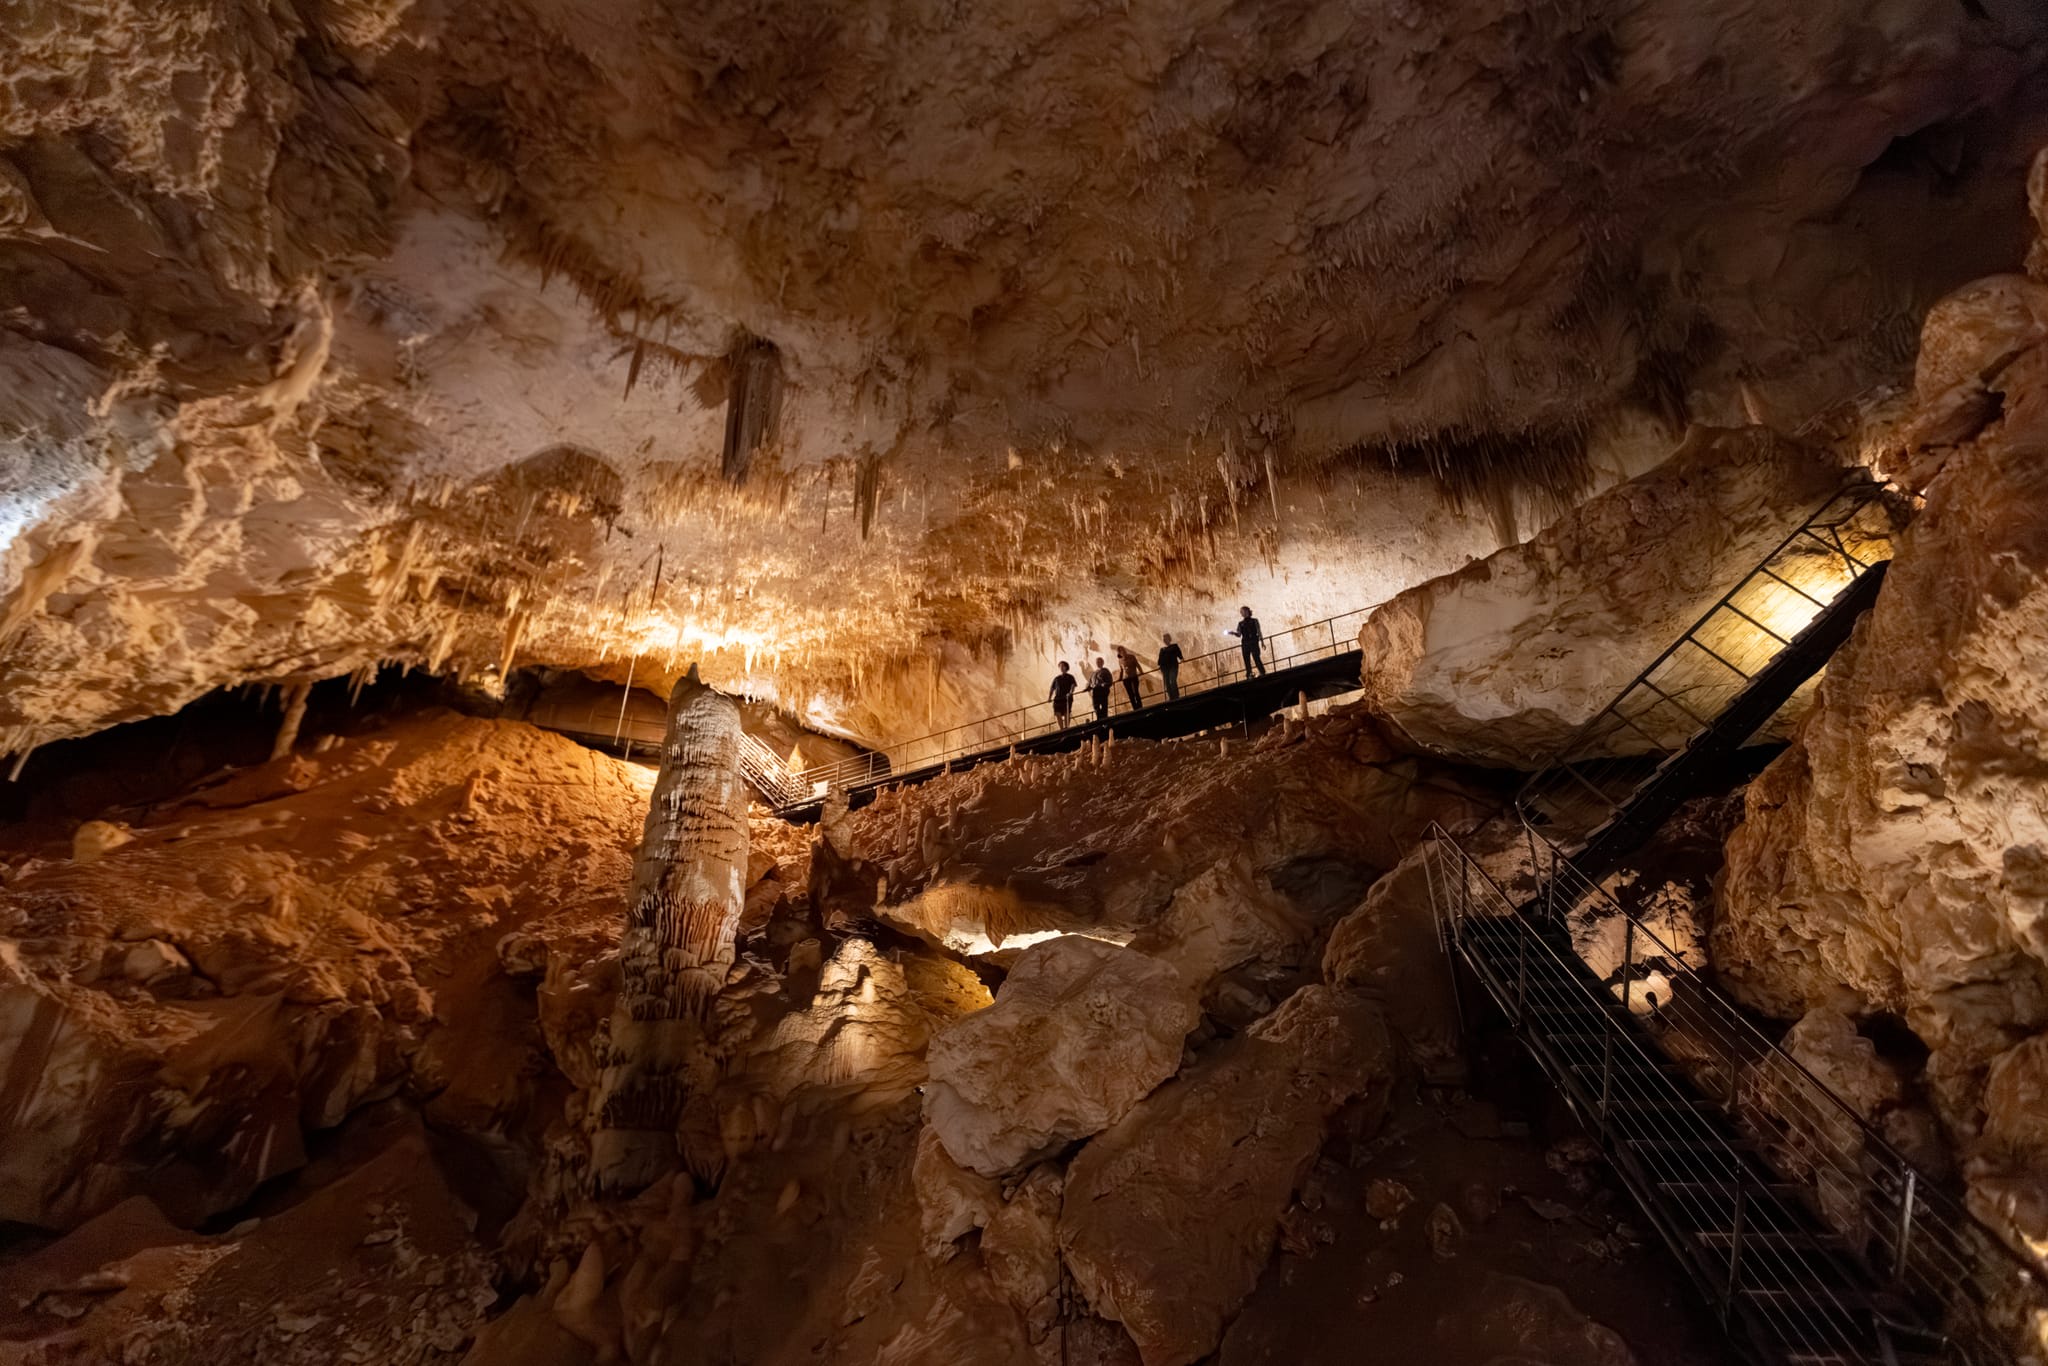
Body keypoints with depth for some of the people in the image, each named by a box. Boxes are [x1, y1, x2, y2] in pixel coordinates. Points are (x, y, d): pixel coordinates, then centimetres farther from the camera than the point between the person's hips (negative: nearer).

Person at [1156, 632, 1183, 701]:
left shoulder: (1174, 646, 9)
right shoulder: (1162, 649, 18)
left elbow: (1179, 654, 0)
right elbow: (1160, 659, 15)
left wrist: (1181, 659, -18)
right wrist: (1159, 666, 4)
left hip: (1173, 666, -4)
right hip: (1165, 668, 4)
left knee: (1173, 681, -19)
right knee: (1167, 683, -3)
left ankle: (1176, 697, -19)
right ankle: (1171, 698, -1)